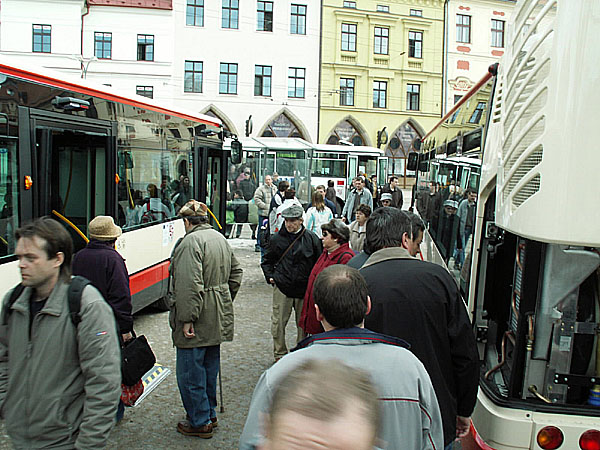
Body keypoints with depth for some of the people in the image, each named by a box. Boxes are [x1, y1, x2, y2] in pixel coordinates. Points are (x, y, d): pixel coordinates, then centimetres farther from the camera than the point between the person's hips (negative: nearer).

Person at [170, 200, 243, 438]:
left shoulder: (190, 242, -17)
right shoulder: (220, 238, 11)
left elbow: (190, 285, -25)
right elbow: (235, 273, 18)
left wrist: (187, 319, -21)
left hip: (197, 320, -9)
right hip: (218, 319, 9)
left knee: (190, 372, 5)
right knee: (210, 368, 20)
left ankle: (199, 422, 16)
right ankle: (210, 415, 33)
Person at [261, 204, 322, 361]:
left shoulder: (311, 238, -1)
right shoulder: (277, 238, 2)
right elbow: (268, 260, 16)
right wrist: (270, 276, 2)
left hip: (304, 288, 0)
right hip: (282, 287, 0)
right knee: (278, 323, 3)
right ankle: (280, 354, 21)